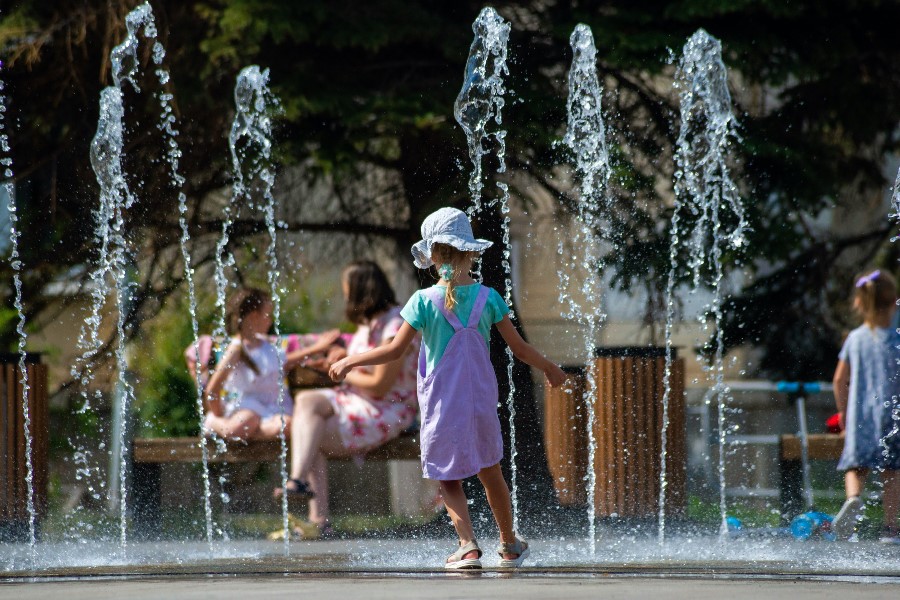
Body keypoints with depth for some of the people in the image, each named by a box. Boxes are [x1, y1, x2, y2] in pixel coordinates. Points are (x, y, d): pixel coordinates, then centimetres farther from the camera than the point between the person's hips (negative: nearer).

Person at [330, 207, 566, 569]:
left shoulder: (425, 301, -12)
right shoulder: (487, 298, -5)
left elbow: (396, 350, -12)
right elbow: (519, 348, 0)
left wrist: (350, 362, 1)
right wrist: (550, 369, 18)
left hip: (441, 404, -3)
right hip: (481, 402, 3)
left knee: (449, 479, 7)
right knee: (490, 472, 20)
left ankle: (468, 544, -13)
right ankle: (509, 545, 33)